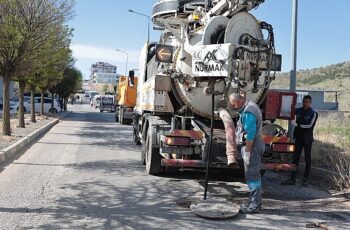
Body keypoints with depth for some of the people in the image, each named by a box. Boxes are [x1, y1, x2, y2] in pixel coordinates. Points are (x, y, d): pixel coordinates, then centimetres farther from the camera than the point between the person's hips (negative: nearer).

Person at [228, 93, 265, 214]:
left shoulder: (248, 112, -20)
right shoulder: (249, 107, 14)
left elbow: (250, 134, -24)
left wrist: (247, 151, -20)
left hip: (251, 147, -11)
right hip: (251, 146, 11)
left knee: (252, 176, -5)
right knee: (254, 175, 15)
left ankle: (254, 205, 2)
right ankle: (255, 202, 25)